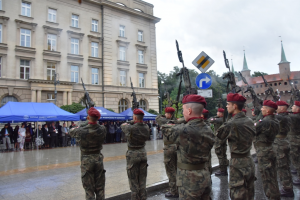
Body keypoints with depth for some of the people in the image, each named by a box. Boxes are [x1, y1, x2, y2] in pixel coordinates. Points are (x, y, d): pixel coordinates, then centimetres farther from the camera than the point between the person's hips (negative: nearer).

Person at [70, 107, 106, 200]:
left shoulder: (82, 130, -16)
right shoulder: (102, 129, -9)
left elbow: (72, 132, 3)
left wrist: (74, 128, 25)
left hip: (87, 160, -3)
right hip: (98, 158, 3)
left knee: (89, 188, 7)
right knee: (100, 187, 15)